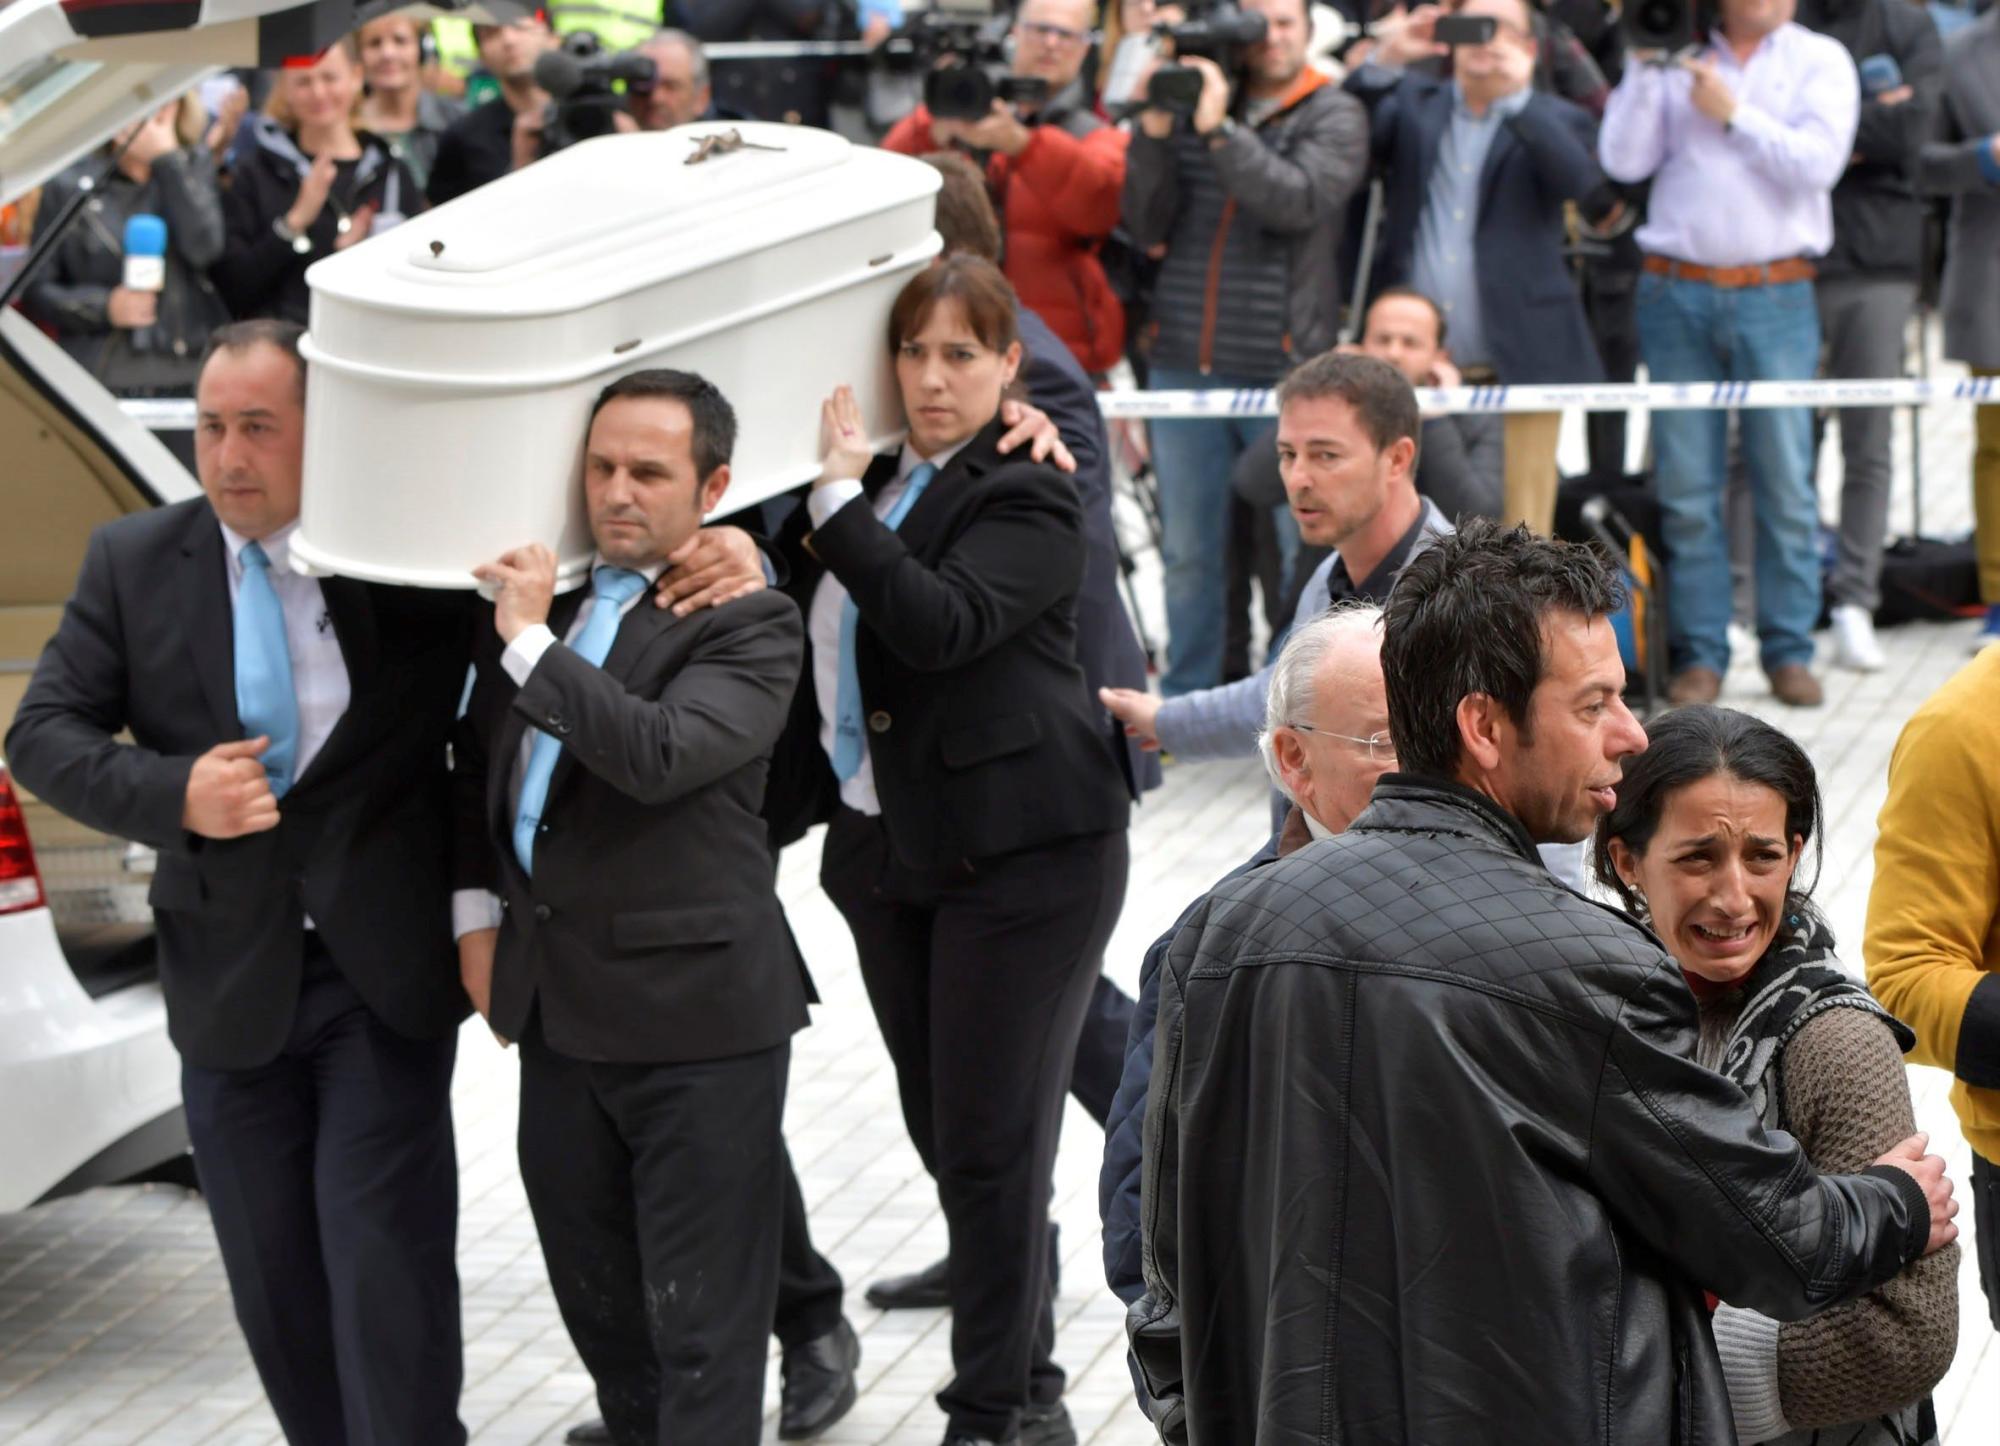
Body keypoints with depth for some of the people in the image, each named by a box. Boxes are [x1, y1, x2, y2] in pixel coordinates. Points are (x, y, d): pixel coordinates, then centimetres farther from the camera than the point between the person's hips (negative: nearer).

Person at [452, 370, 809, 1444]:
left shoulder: (748, 624, -10)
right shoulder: (539, 587, 11)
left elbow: (662, 753, -27)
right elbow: (478, 756, 23)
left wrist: (532, 641, -20)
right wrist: (476, 911, 13)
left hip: (693, 1014, -7)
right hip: (560, 1011, 7)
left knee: (702, 1324, -3)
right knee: (598, 1300, 17)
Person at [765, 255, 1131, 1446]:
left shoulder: (1029, 498, -11)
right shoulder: (884, 485, 13)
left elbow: (942, 623, -27)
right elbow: (816, 633, 24)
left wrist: (841, 497, -22)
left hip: (1022, 852, -8)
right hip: (890, 847, 8)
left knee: (993, 1139, -6)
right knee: (945, 1132, 13)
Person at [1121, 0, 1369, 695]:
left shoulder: (1334, 115, 2)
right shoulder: (1192, 104, 9)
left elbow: (1301, 201, -16)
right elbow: (1147, 227, 5)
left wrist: (1218, 130, -19)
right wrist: (1153, 134, -8)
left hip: (1284, 369, -3)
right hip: (1186, 365, 3)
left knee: (1301, 545, 1)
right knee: (1189, 551, 9)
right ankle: (1183, 704, 18)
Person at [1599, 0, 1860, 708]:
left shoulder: (1820, 60, 6)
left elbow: (1817, 163, -9)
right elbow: (1625, 160, 0)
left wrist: (1733, 113, -8)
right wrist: (1645, 67, -6)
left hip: (1774, 297, -1)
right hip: (1677, 295, 1)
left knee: (1785, 483, -2)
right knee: (1685, 486, 1)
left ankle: (1789, 650, 6)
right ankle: (1700, 652, 7)